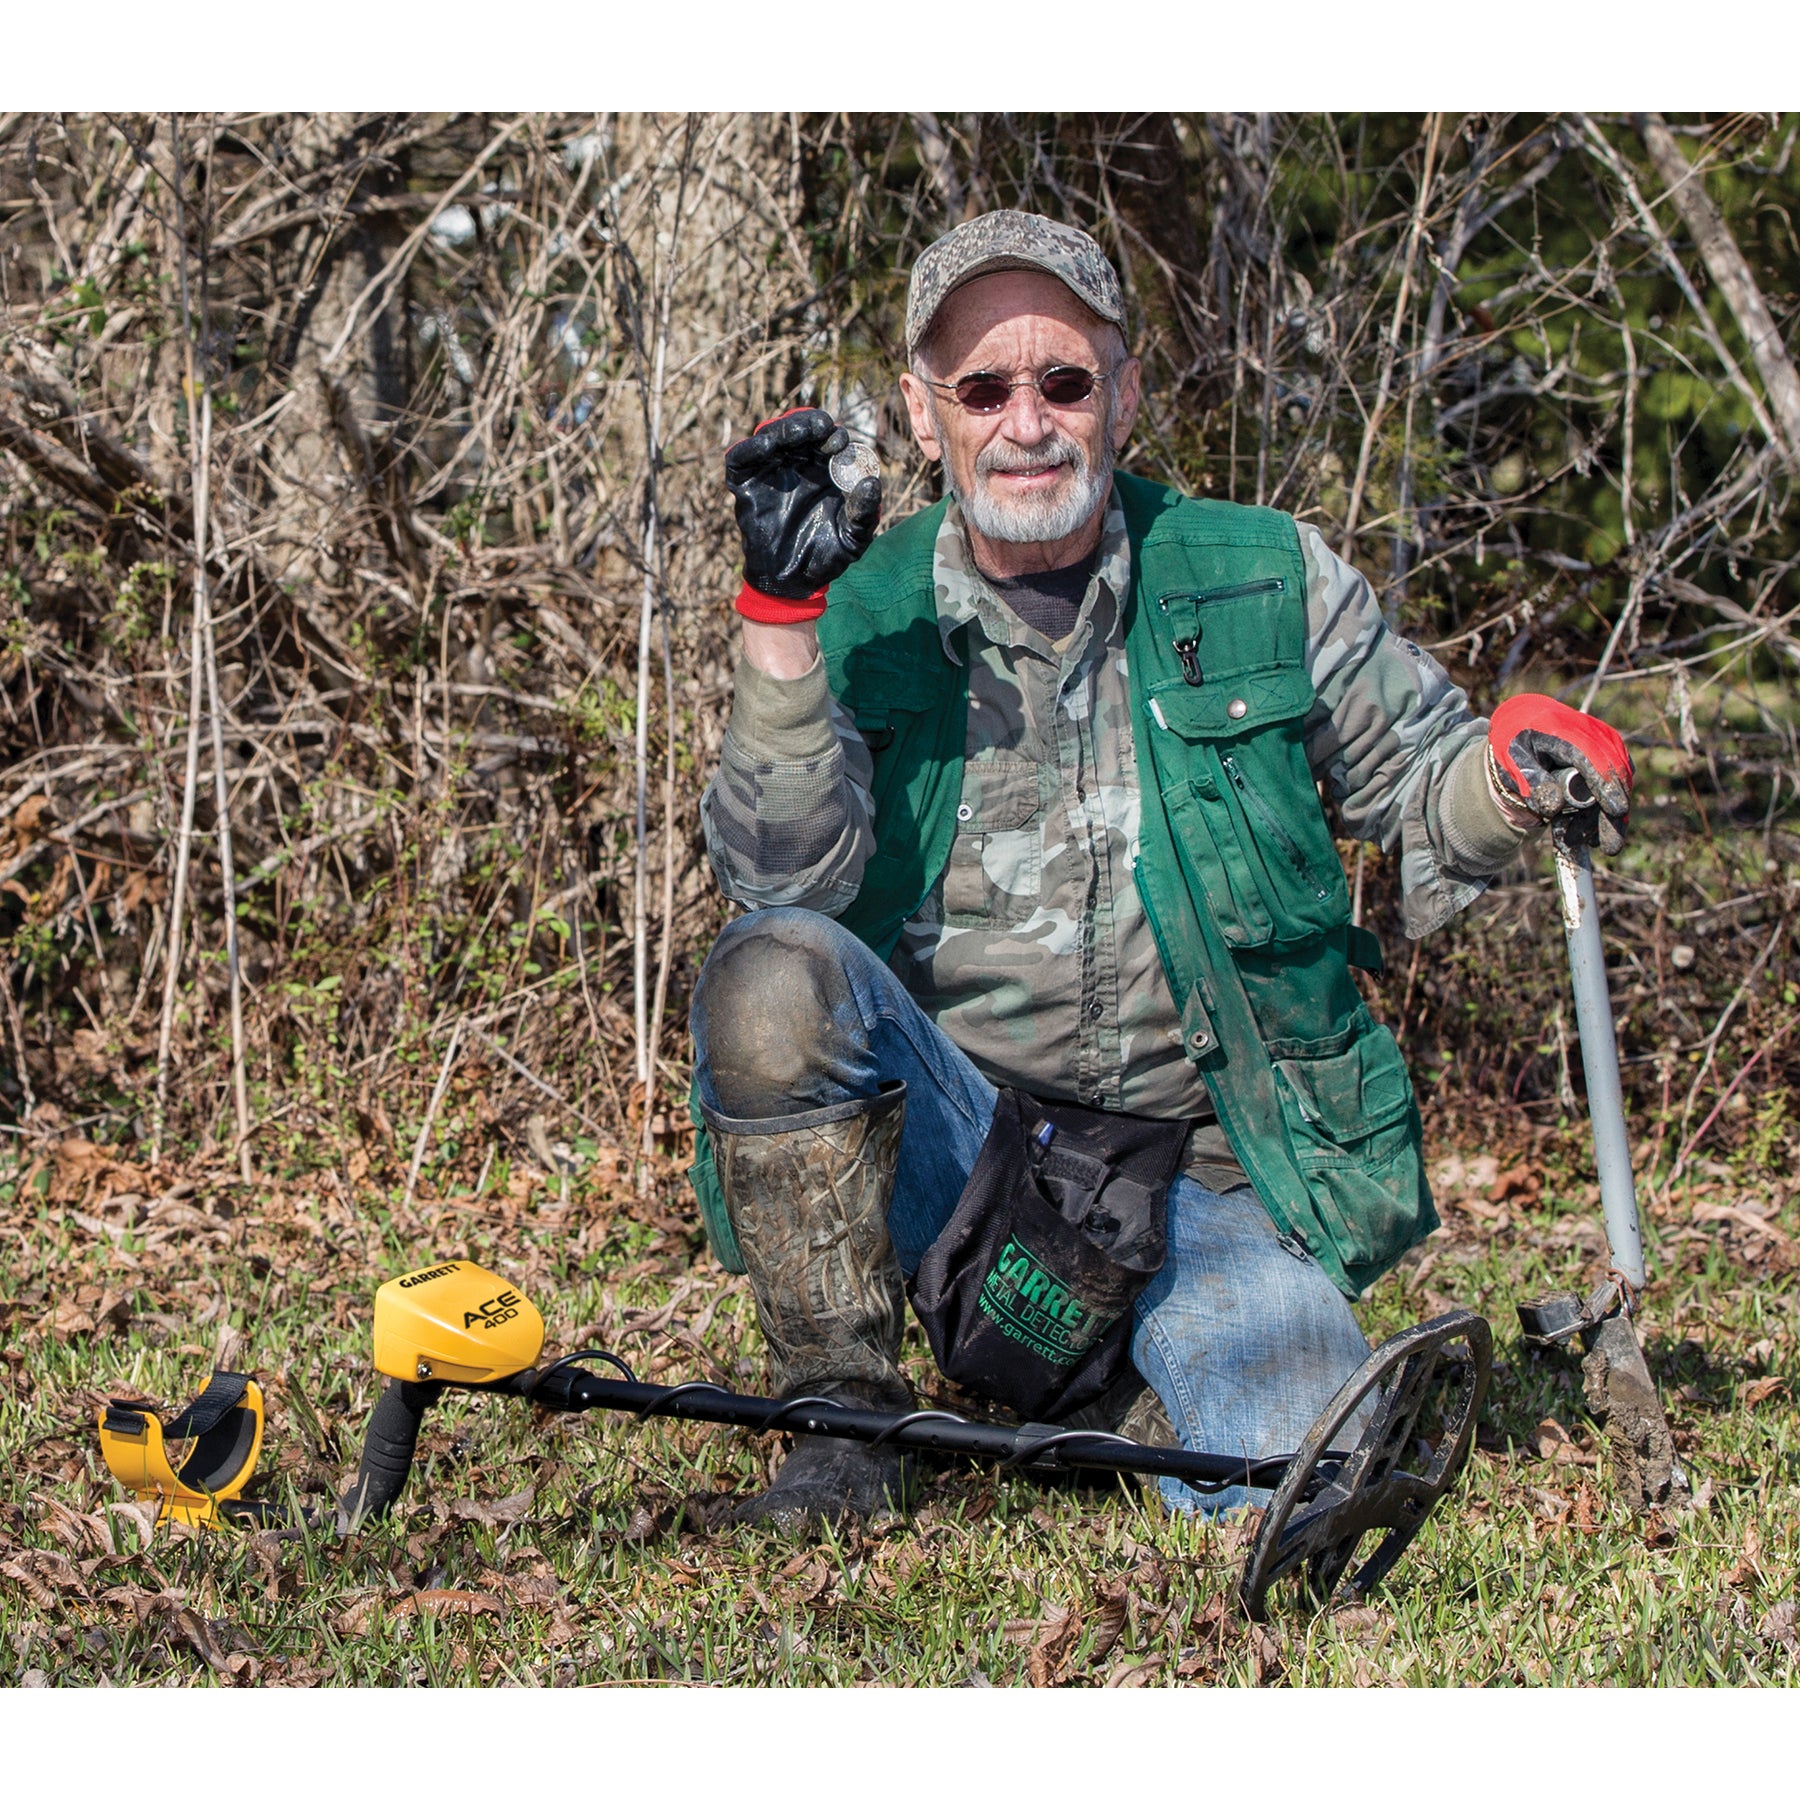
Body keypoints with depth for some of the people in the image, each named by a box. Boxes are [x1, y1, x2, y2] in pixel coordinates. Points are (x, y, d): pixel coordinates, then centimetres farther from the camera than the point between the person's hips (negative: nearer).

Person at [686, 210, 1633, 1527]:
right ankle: (849, 1418, -13)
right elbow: (787, 875, -16)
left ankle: (1098, 1370, 15)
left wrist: (1513, 775, -12)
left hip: (1204, 1182, 1)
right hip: (954, 1156, -1)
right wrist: (782, 615, -26)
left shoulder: (1266, 581, 3)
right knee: (776, 974, -30)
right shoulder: (864, 617, 1)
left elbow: (1418, 795, 11)